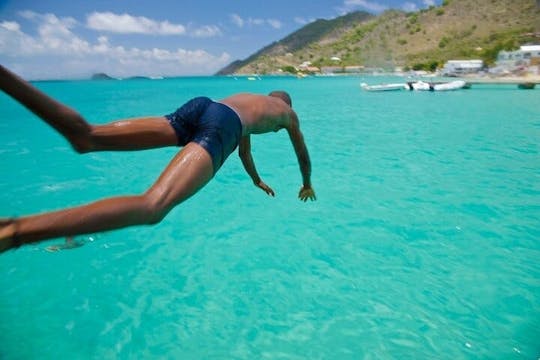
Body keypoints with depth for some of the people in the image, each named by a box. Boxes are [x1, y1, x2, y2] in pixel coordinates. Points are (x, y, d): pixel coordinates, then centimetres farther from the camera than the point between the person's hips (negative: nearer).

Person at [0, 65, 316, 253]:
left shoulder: (246, 96, 50)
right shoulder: (288, 111, 37)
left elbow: (244, 150, 59)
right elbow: (303, 155, 47)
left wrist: (258, 181, 72)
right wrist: (307, 185, 65)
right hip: (221, 126, -6)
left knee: (87, 136, -7)